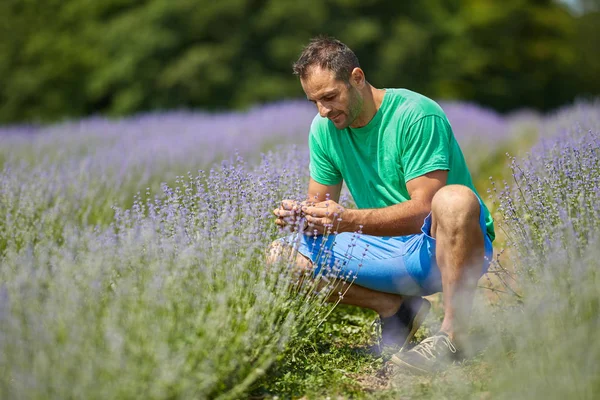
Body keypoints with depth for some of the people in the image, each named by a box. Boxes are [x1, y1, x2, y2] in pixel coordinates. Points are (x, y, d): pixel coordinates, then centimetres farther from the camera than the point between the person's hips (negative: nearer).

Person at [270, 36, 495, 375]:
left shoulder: (416, 115, -18)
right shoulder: (324, 129, 2)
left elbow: (422, 210, -25)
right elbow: (320, 206, 6)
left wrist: (349, 219, -37)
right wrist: (298, 215, -19)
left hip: (443, 247, -6)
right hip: (389, 251, 6)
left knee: (455, 199, -41)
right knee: (282, 257, -9)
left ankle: (454, 334, -27)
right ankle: (397, 308, -3)